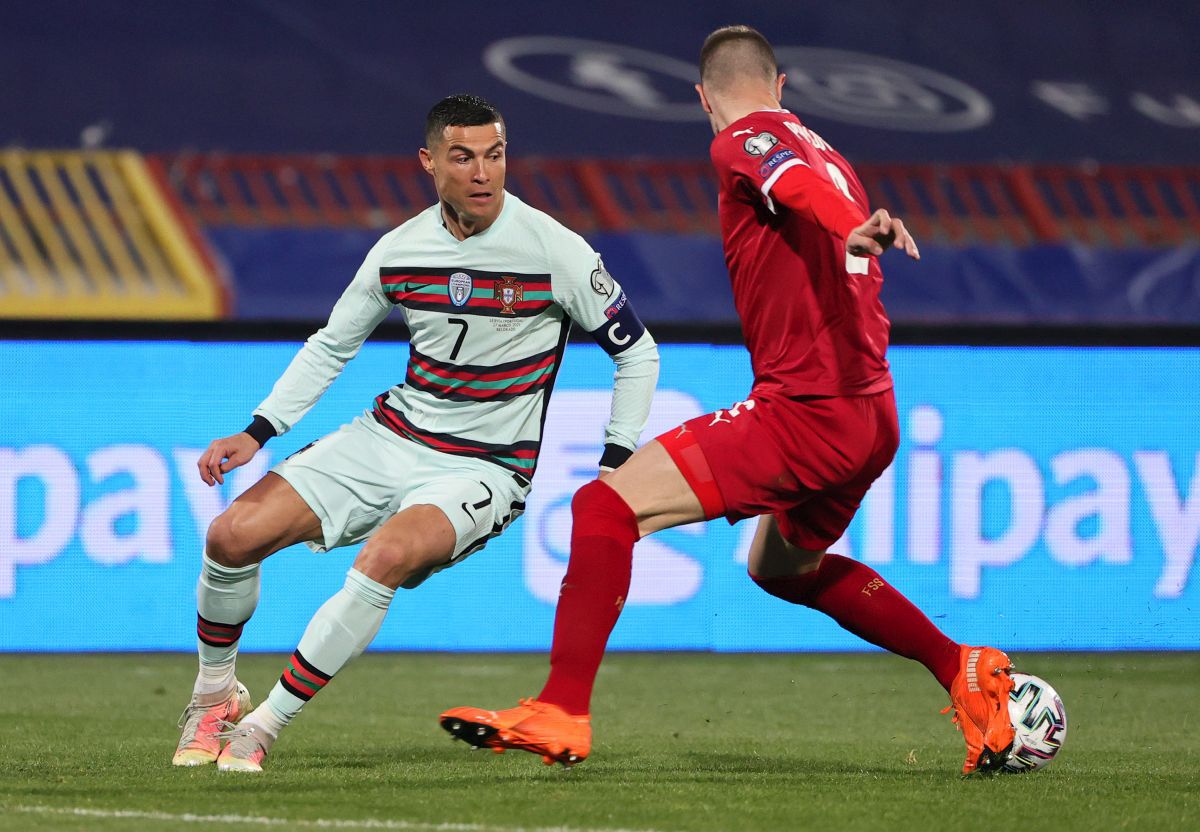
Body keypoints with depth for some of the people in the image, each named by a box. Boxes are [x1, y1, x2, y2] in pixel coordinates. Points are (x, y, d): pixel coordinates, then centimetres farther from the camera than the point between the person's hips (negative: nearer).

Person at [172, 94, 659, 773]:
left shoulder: (555, 251, -13)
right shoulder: (399, 251, -1)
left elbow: (637, 351, -2)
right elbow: (331, 346, 14)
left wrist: (615, 469, -9)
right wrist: (257, 433, 4)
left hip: (485, 470, -4)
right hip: (391, 436, 4)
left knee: (388, 556, -35)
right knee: (233, 536, -10)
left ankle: (265, 726, -22)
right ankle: (215, 695, 17)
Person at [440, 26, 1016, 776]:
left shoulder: (745, 141, -6)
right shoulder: (825, 152, 20)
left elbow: (798, 179, -28)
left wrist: (857, 230, -47)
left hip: (802, 411, -9)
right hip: (872, 416, 9)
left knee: (607, 507, -10)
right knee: (782, 566, 32)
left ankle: (561, 715, -18)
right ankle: (966, 671, 29)